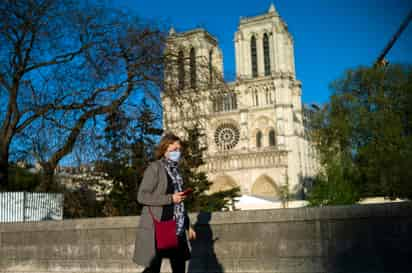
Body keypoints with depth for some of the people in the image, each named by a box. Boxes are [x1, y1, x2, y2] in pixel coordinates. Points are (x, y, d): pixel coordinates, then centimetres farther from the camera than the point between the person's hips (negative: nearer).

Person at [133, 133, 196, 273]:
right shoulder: (155, 168, -8)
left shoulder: (175, 170, 15)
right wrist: (170, 198, -18)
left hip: (177, 229, 8)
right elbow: (142, 196, -15)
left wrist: (187, 225, 18)